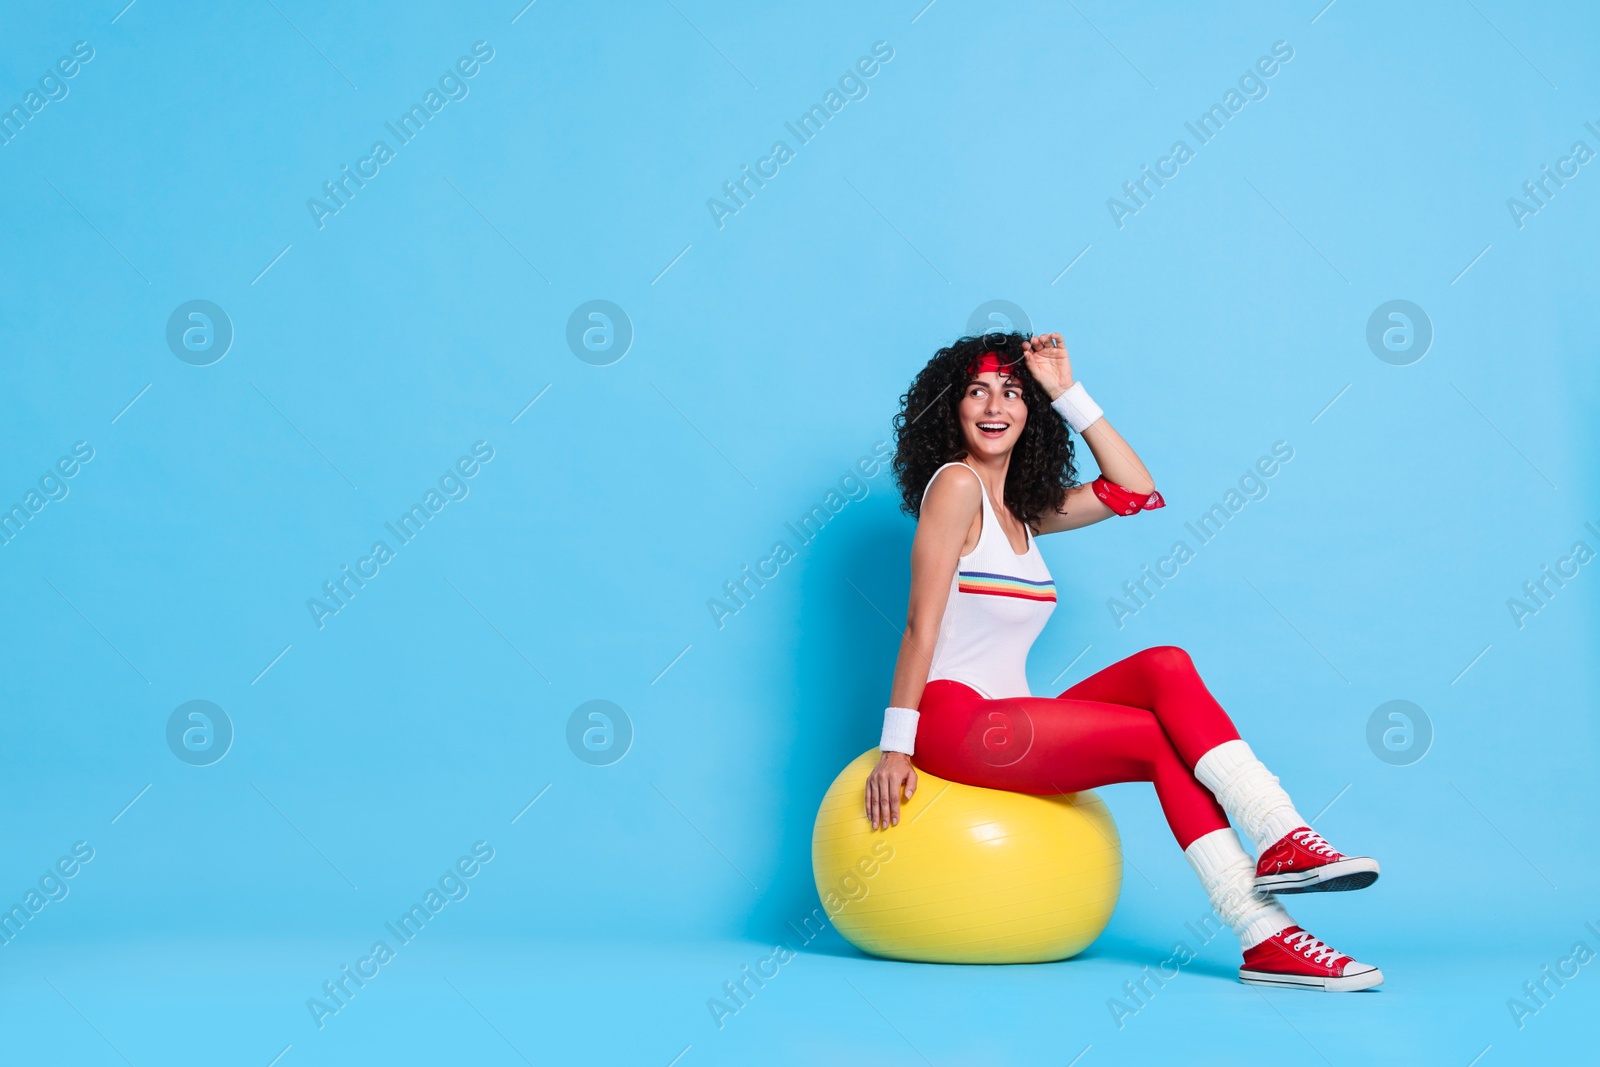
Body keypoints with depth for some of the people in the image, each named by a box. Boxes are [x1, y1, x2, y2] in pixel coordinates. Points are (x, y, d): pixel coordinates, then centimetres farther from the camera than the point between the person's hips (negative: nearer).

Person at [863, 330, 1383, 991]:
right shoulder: (957, 484, -7)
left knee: (1167, 666, -14)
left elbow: (1134, 491, 15)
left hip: (1002, 724, 8)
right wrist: (896, 747, -15)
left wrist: (1067, 393, 12)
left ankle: (1282, 843, -22)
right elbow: (921, 623, -12)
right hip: (953, 720, -7)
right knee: (1167, 741, -18)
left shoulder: (1019, 507, 17)